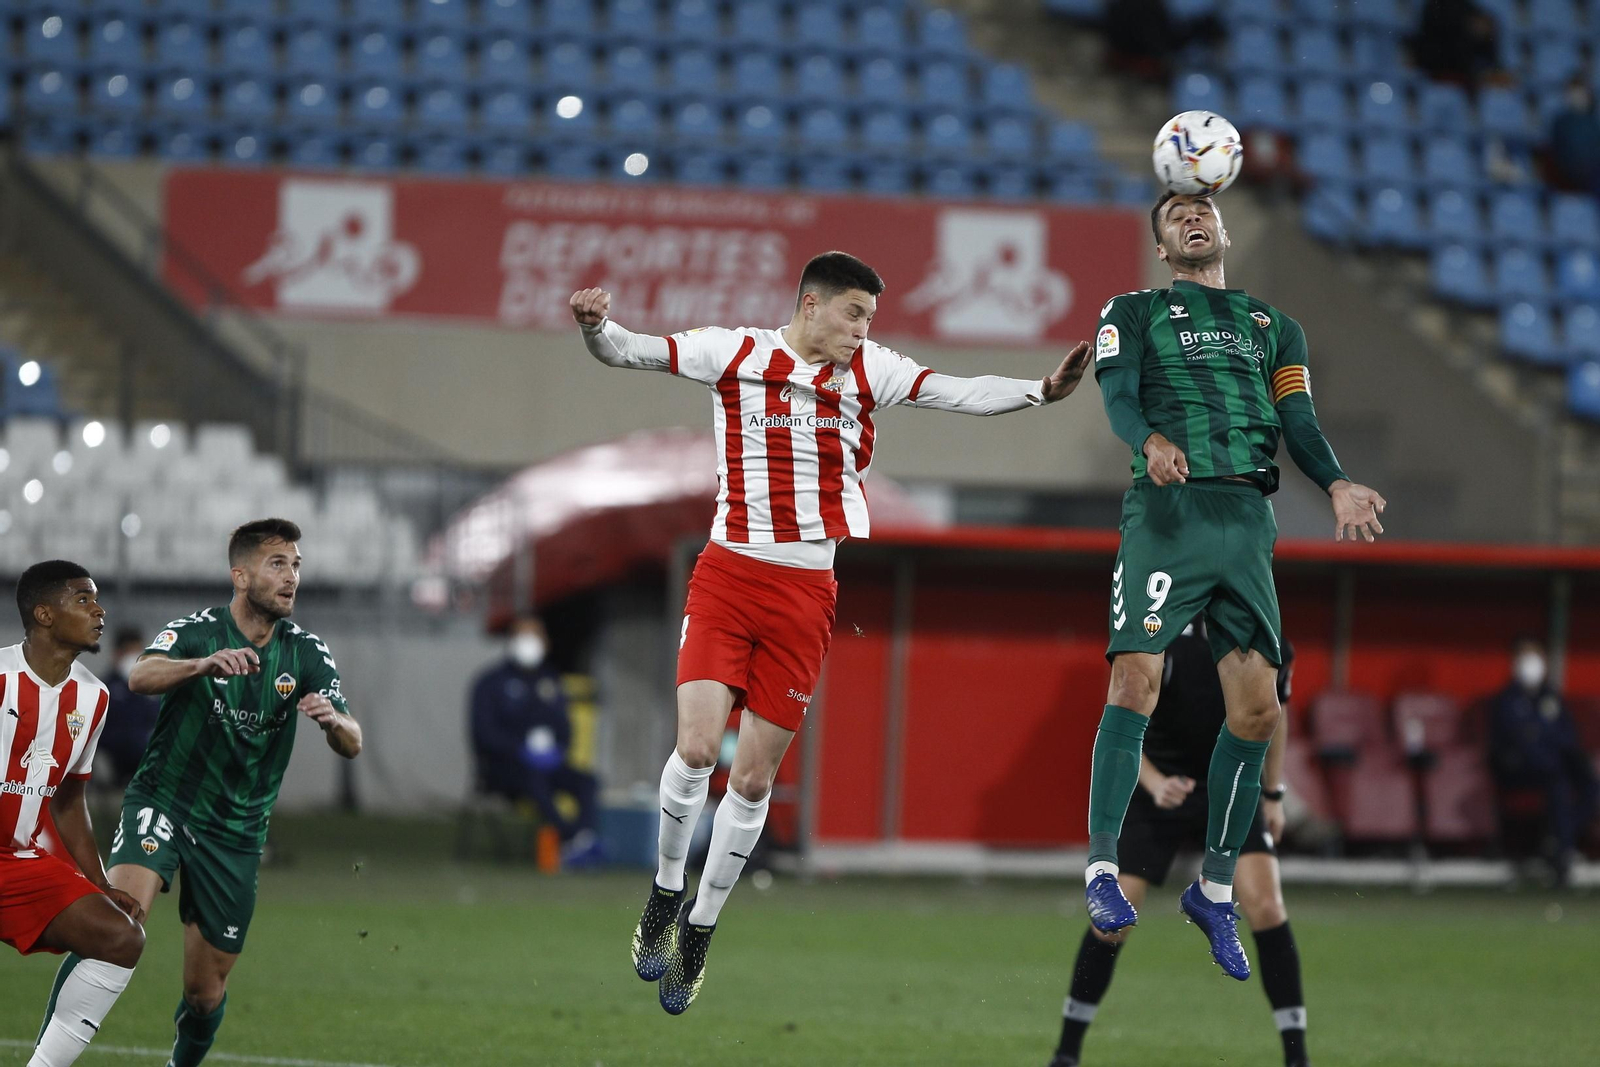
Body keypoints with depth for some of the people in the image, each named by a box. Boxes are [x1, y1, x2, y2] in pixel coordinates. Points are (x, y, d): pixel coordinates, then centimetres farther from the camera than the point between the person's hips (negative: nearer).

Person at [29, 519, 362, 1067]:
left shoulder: (307, 652, 0)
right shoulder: (197, 630, -10)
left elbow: (351, 744, -5)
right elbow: (141, 677, -31)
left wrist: (333, 719, -30)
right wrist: (206, 663, -51)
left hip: (236, 831, 4)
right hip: (163, 801, -4)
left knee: (207, 991, 4)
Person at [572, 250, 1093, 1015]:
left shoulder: (868, 373, 6)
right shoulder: (735, 354, -1)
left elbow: (961, 394, 3)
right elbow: (628, 351, -4)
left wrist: (1042, 391, -10)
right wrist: (596, 327, -25)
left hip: (809, 593, 2)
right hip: (727, 577, -2)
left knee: (755, 775, 3)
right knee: (698, 744, -16)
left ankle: (697, 931, 18)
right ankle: (665, 892, 8)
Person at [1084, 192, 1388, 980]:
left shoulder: (1272, 325, 24)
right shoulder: (1134, 313, 14)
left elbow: (1297, 419, 13)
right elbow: (1119, 394, -4)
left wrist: (1335, 484, -8)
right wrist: (1151, 441, -27)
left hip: (1248, 523, 4)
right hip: (1167, 511, -4)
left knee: (1256, 709, -2)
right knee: (1137, 681, -18)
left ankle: (1216, 888, 11)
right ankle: (1102, 868, -13)